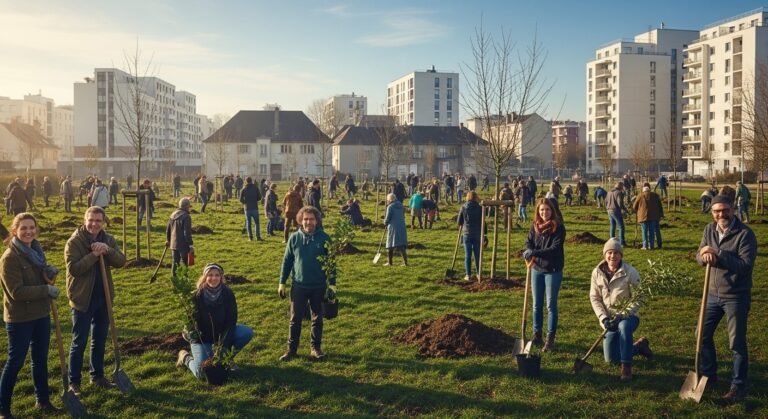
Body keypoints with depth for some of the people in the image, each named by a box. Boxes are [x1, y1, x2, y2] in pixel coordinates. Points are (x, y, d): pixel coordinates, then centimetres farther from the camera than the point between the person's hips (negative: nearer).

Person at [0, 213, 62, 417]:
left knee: (41, 359, 17)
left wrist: (50, 274, -6)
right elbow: (17, 292, -22)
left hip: (41, 315, 7)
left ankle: (42, 400, 31)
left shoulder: (37, 251, 6)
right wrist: (47, 290, -23)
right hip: (19, 319, -7)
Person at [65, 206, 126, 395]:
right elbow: (73, 268, -22)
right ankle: (73, 381, 14)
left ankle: (97, 376, 30)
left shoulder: (108, 240, 3)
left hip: (103, 297, 5)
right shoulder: (74, 242, -12)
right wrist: (94, 254, -27)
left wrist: (107, 250, -23)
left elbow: (121, 261, -7)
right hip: (83, 298, -5)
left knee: (100, 340, 16)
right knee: (79, 342, 3)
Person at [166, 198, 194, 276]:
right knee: (184, 263, 0)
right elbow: (187, 232, -19)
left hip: (173, 244, 7)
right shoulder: (186, 216, -15)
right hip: (183, 245, -7)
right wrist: (191, 244, -15)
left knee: (175, 262, 15)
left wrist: (168, 240, 32)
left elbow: (168, 229, 19)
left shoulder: (173, 215, 10)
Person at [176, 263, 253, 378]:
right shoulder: (197, 296, -18)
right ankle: (185, 357, 12)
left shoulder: (227, 294, -13)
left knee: (248, 332, -22)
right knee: (202, 373, -21)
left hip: (222, 333, 3)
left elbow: (231, 321, -14)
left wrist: (223, 345, -23)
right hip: (202, 337, -3)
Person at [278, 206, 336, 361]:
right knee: (295, 319, 6)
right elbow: (287, 261, 4)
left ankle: (316, 348, 25)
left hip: (319, 287, 0)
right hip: (299, 286, 1)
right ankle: (291, 349, 18)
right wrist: (282, 282, 3)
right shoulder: (294, 238, -2)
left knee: (317, 319, 11)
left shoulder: (324, 238, -6)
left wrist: (332, 283, -3)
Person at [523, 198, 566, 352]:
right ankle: (537, 335, 24)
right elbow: (528, 243, -1)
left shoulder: (558, 227, -12)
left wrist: (535, 253, -31)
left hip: (553, 270, -5)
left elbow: (555, 248, -20)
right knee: (537, 304, 12)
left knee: (551, 305, 1)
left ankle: (550, 338, 8)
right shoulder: (535, 225, 3)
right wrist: (529, 253, -25)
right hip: (536, 269, 5)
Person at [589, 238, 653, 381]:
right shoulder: (597, 272, -5)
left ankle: (626, 367, -26)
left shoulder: (630, 272, -14)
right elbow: (594, 298, -2)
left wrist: (621, 315, -22)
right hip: (610, 320, 4)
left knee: (623, 327, -41)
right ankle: (639, 346, 33)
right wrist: (604, 318, -14)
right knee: (611, 359, 5)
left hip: (628, 316, -4)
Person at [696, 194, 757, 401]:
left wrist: (719, 255, -29)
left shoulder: (745, 234, -18)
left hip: (736, 296, -6)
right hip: (713, 293, 6)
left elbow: (746, 265, -25)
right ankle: (708, 373, 34)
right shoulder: (709, 229, 1)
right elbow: (699, 256, 1)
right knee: (703, 334, 15)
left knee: (737, 343, 3)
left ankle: (739, 386, 17)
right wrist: (705, 256, -22)